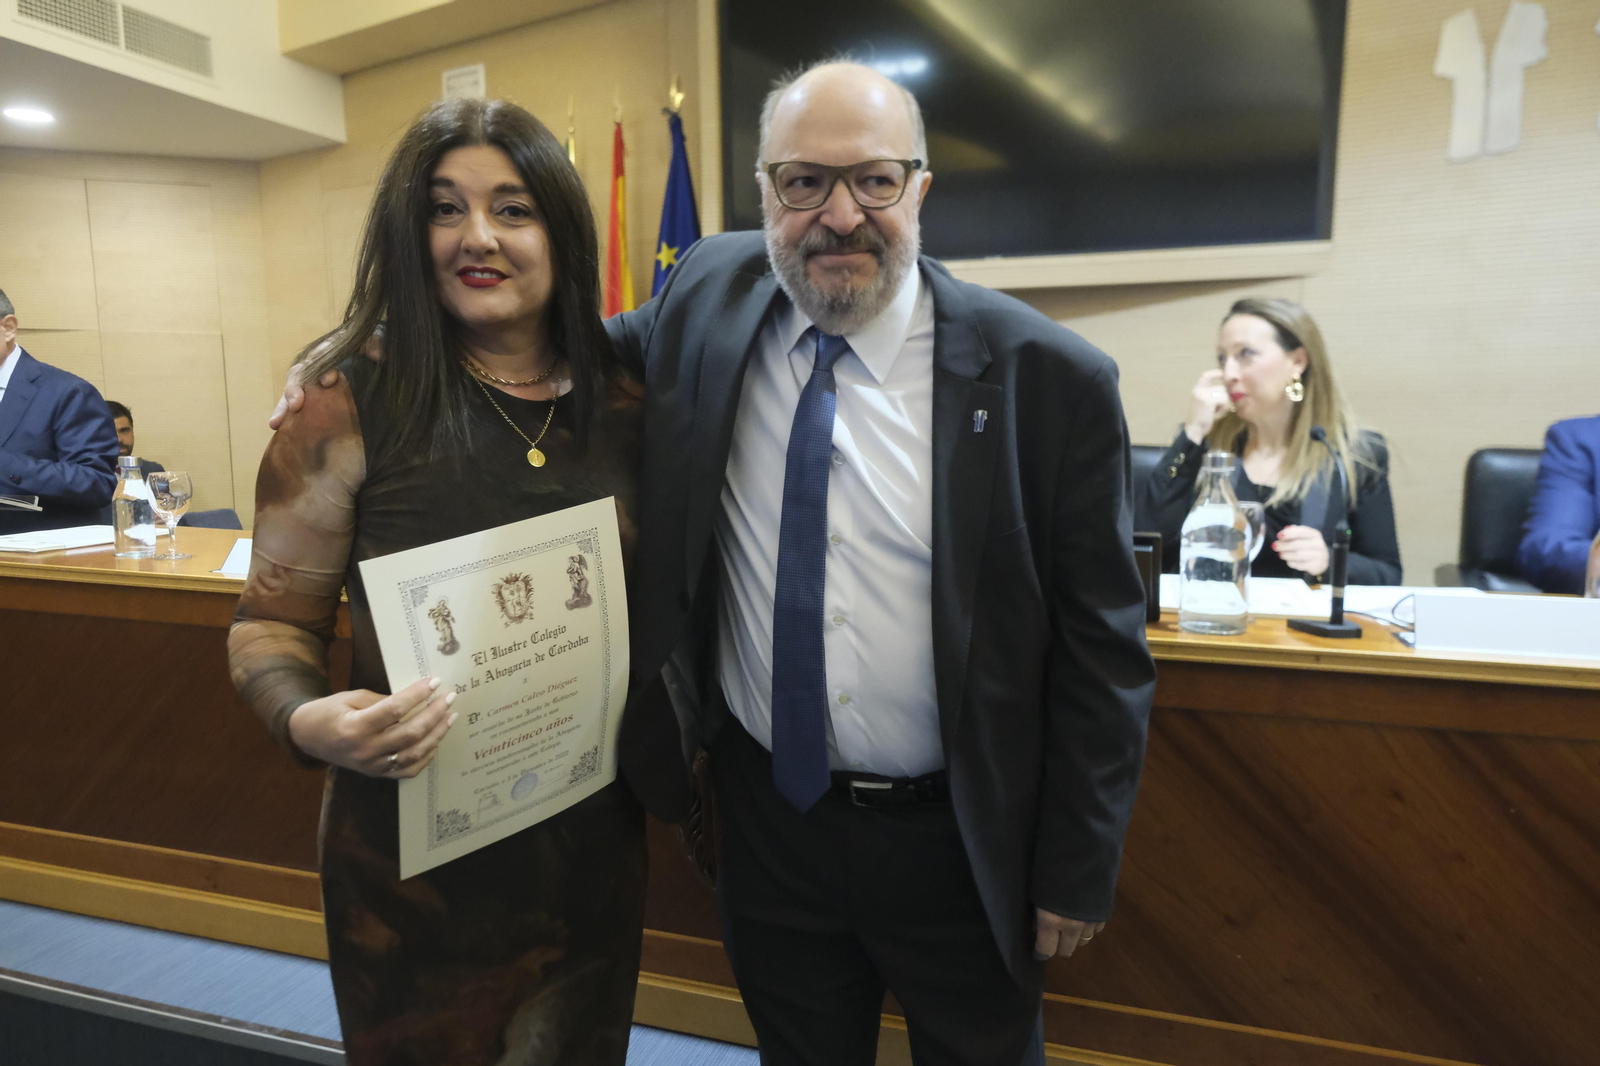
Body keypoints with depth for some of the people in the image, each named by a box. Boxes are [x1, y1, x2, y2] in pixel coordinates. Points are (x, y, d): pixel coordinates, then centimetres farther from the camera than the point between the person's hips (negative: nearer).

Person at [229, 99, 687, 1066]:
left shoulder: (622, 404, -2)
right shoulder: (353, 406, -11)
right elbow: (273, 622, -4)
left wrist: (674, 767, 0)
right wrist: (310, 719, -23)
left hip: (592, 833, 3)